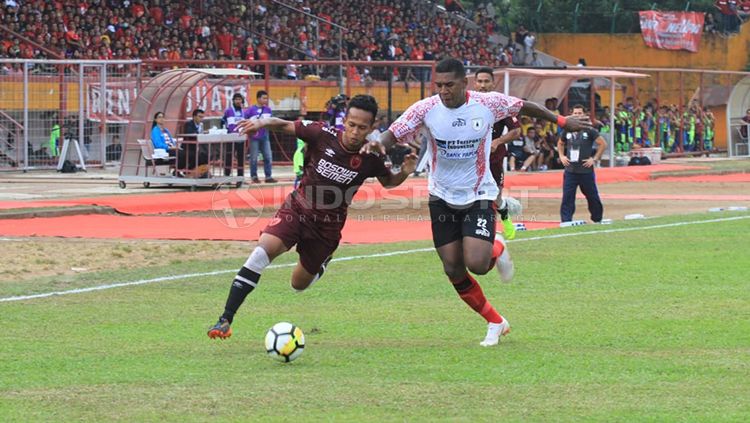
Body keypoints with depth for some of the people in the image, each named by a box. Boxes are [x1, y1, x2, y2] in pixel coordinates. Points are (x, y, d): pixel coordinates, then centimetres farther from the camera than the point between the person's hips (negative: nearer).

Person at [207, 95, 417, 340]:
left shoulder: (369, 159, -12)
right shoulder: (323, 135, -16)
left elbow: (387, 182, 10)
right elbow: (285, 126, -3)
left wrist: (404, 173, -11)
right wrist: (263, 122, -23)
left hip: (328, 225, 1)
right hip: (297, 209, -1)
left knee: (299, 284, 10)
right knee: (263, 251, -25)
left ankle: (323, 262, 48)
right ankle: (225, 320, -24)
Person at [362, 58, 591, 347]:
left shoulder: (488, 103, -14)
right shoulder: (426, 109, -14)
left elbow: (523, 107, 4)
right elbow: (393, 134, -16)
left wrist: (561, 121, 15)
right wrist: (378, 144, -40)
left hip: (479, 195, -2)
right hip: (442, 198, 2)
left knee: (477, 264, -19)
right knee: (453, 270, 1)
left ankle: (497, 250, 19)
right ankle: (495, 323, 20)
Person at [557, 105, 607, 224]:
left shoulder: (589, 130, -5)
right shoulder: (567, 130, 7)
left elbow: (603, 144, -3)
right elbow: (560, 143, 25)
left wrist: (594, 159, -7)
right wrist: (561, 156, 10)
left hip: (586, 170, -3)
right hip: (570, 170, 3)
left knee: (592, 196, 9)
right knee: (567, 197, -5)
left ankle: (597, 219, 24)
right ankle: (565, 222, -5)